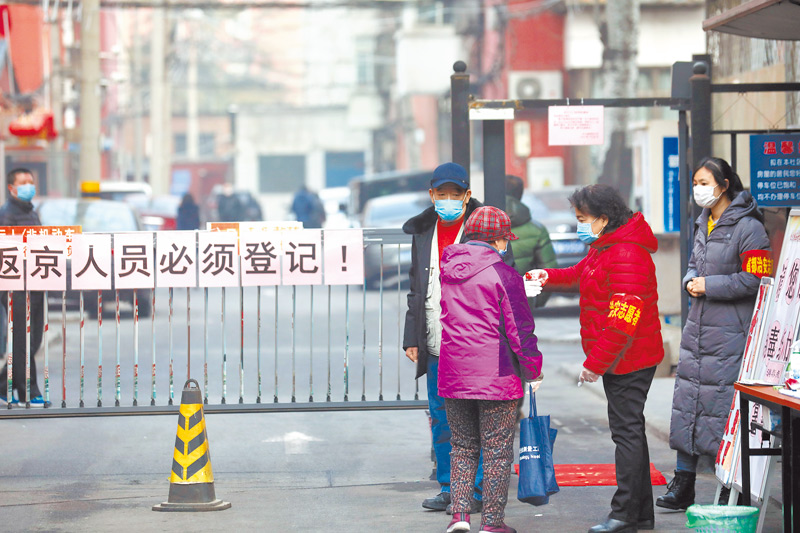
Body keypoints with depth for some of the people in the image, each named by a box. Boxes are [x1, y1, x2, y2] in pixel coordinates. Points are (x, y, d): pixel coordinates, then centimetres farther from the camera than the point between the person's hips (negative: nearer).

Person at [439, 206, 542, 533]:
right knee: (497, 450, 4)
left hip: (453, 376, 5)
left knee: (463, 445, 17)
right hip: (496, 377, -5)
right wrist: (532, 368, 3)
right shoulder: (503, 274, -11)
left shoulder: (448, 269, 7)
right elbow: (519, 328, -10)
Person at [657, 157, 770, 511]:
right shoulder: (703, 224, 14)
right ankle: (682, 486, 15)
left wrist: (709, 285, -15)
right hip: (698, 326, 8)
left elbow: (755, 279, -17)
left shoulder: (747, 228, -12)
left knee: (725, 404, -5)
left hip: (731, 334, -8)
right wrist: (691, 281, 3)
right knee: (688, 400, 8)